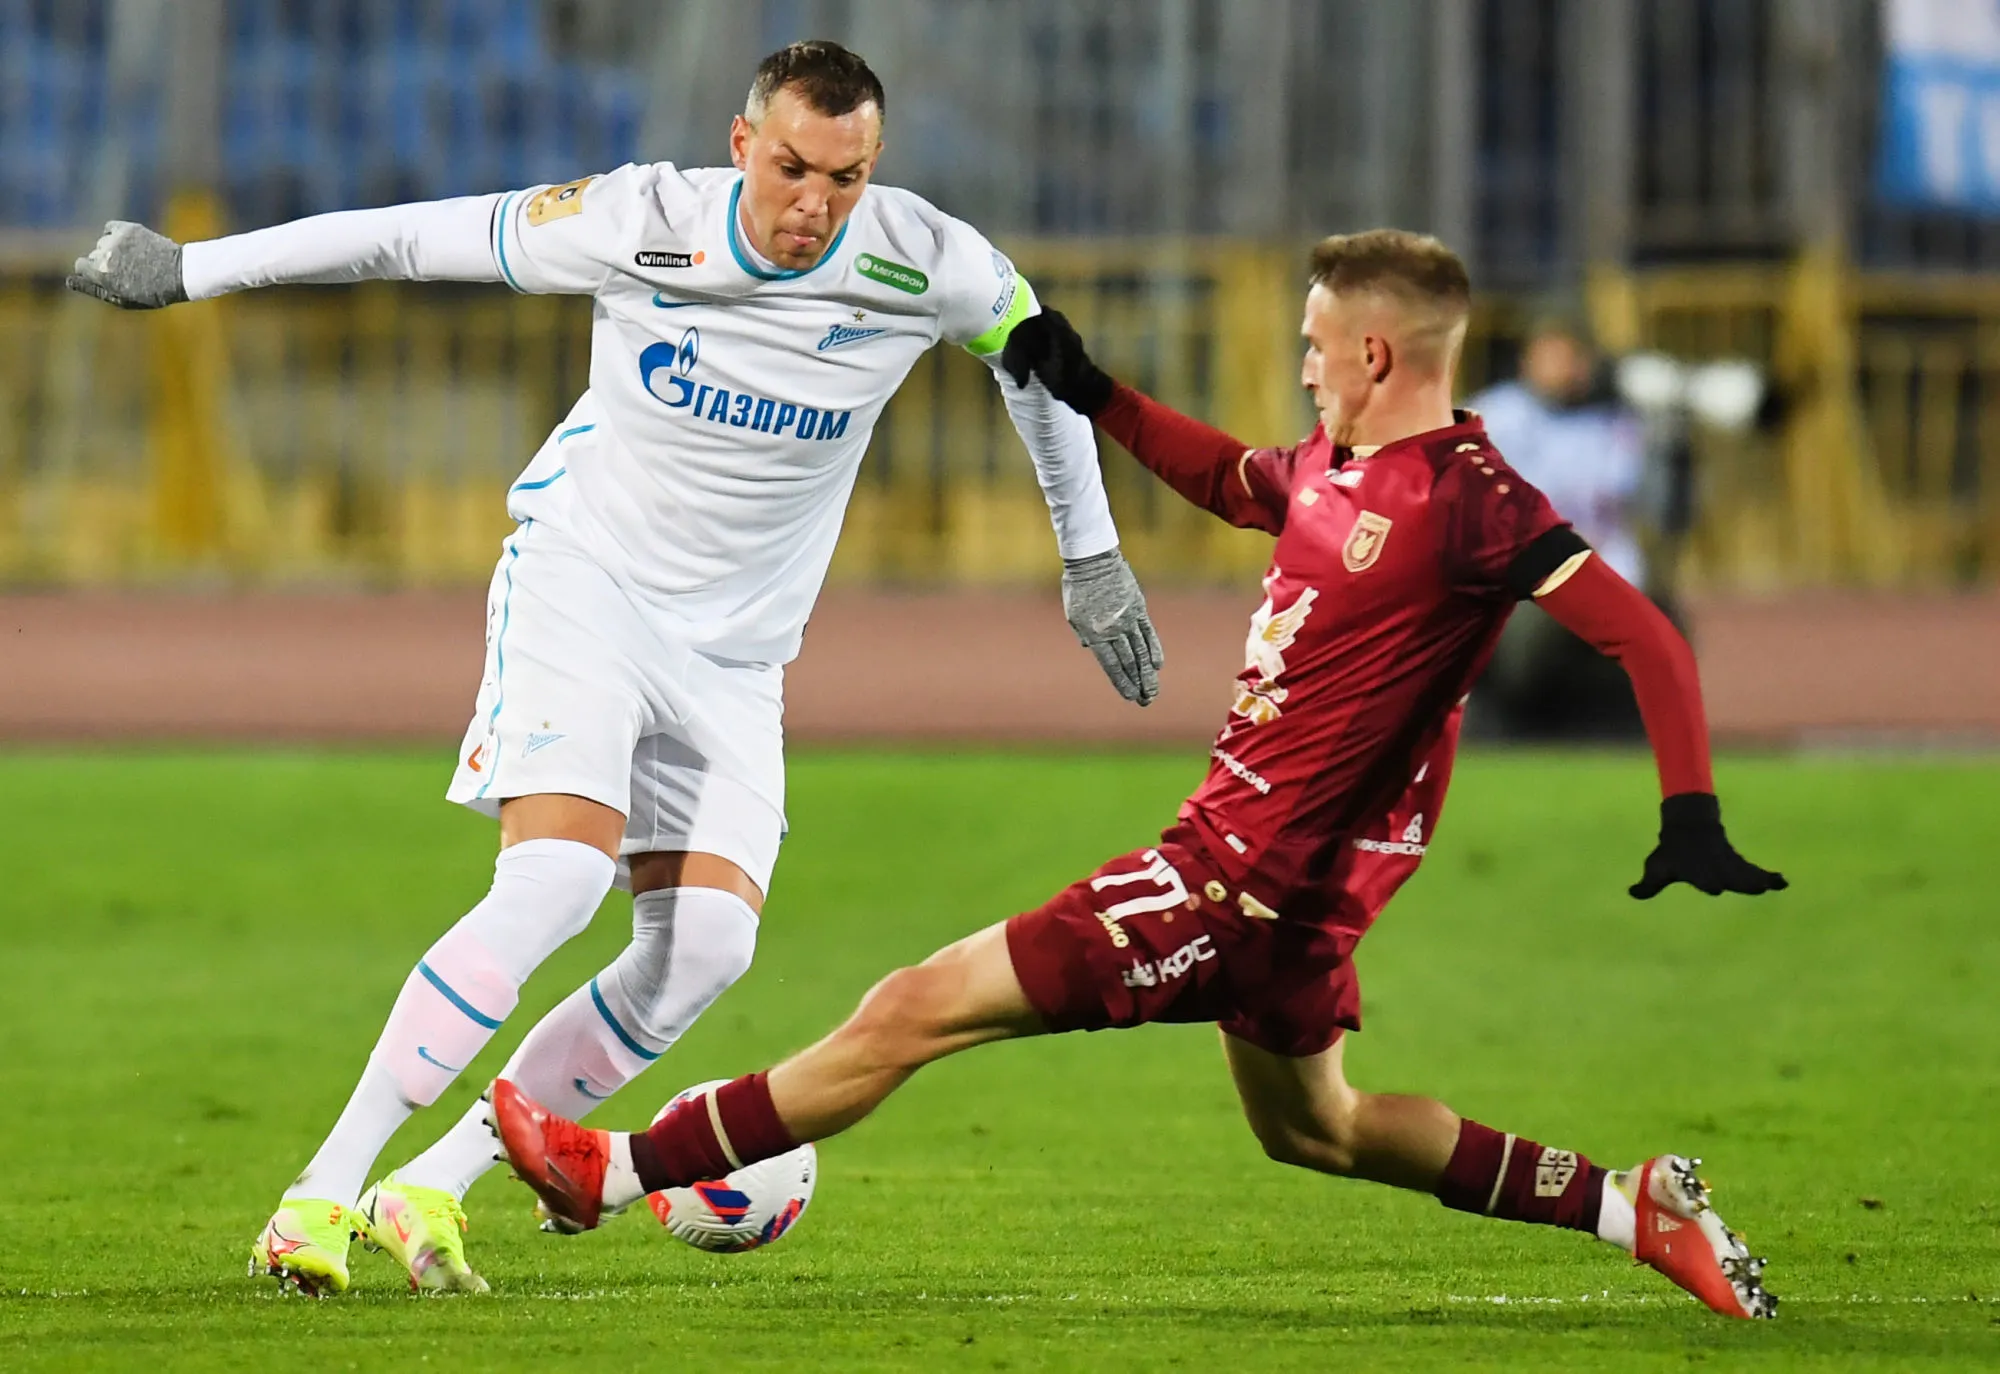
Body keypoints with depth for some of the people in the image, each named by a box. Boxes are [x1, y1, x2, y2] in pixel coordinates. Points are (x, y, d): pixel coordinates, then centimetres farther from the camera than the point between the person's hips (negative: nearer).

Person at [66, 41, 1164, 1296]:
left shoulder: (926, 267, -11)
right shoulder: (638, 226, -16)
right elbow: (410, 239, -6)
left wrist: (1092, 558, 14)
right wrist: (187, 269, 0)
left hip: (732, 651, 4)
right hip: (581, 583, -4)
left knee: (708, 942, -13)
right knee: (559, 876, -25)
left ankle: (434, 1191, -4)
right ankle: (325, 1191, -23)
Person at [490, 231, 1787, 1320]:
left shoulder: (1467, 501, -19)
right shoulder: (1333, 464, 9)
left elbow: (1645, 636, -22)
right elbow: (1231, 481, 32)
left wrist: (1691, 818, -31)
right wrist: (1093, 395, 24)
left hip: (1255, 870, -10)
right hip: (1275, 875, 10)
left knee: (914, 1010, -5)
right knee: (1311, 1127, 29)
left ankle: (612, 1168, 4)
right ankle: (1635, 1207, 25)